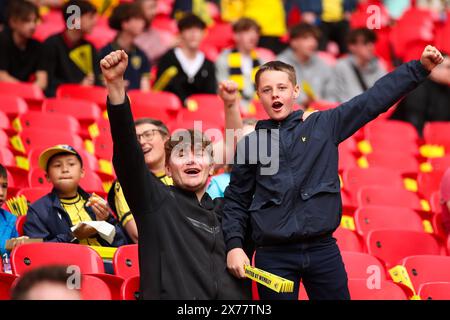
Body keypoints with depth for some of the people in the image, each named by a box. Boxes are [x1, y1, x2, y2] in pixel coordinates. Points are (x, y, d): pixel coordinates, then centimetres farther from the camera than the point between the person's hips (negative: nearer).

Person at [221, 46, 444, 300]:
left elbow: (374, 100, 3)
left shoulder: (324, 125, 6)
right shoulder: (250, 143, 7)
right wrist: (235, 245, -3)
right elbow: (236, 201, 10)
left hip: (324, 250, 1)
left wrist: (420, 68, -2)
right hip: (274, 257, -1)